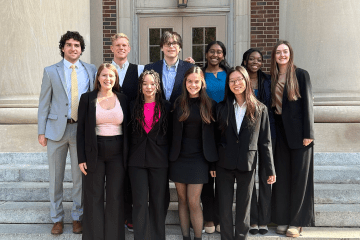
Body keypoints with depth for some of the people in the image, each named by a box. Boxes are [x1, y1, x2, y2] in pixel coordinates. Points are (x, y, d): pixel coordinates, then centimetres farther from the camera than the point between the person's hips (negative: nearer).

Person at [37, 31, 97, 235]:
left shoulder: (91, 70, 5)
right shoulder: (51, 71, 4)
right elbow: (44, 102, 4)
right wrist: (41, 131, 0)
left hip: (81, 129, 0)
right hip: (57, 128, 0)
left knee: (80, 176, 7)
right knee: (56, 176, 8)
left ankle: (78, 217, 23)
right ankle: (57, 218, 23)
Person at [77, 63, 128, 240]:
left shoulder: (123, 99, 6)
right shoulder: (87, 98, 2)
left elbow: (127, 129, 8)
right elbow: (81, 130, 1)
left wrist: (127, 155, 2)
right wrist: (81, 158, -5)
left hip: (117, 153, 1)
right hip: (94, 153, -1)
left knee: (115, 197, 5)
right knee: (94, 197, 5)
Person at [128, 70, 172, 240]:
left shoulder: (166, 106, 4)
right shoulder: (133, 106, 8)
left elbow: (170, 133, 5)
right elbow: (129, 132, 10)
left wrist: (169, 156, -3)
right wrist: (128, 155, 2)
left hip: (159, 160, -1)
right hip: (137, 160, 1)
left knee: (158, 202, 7)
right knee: (140, 202, -1)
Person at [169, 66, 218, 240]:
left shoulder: (210, 105, 1)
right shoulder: (178, 103, 4)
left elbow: (213, 134, 3)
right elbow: (173, 131, 6)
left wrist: (213, 161, -1)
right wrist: (171, 155, 0)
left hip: (198, 158, -2)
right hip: (179, 157, 2)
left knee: (193, 202, -5)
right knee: (182, 200, 8)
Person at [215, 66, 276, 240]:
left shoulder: (259, 109, 1)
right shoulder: (222, 108, 5)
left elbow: (265, 141, 1)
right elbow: (214, 138, 5)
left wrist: (270, 169, -1)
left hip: (247, 166, -1)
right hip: (224, 165, 1)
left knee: (243, 207, 9)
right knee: (225, 208, 6)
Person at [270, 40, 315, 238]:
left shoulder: (301, 75, -3)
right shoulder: (272, 78, 10)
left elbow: (307, 104, -7)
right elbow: (270, 105, 11)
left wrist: (308, 133, -12)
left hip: (298, 131, -4)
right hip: (280, 132, 4)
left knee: (299, 176, 2)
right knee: (282, 175, 8)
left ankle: (297, 221, 11)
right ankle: (283, 219, 18)